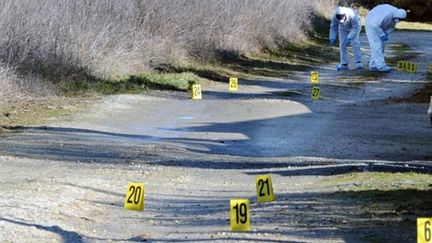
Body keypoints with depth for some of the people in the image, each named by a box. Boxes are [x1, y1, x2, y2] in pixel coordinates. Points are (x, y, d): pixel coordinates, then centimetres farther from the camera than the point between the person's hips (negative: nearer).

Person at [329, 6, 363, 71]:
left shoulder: (352, 15, -43)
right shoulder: (335, 17, -32)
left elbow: (356, 28, -36)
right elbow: (333, 28, -17)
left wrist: (349, 38, -44)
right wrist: (332, 38, -31)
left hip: (354, 26, -3)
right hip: (343, 28, 3)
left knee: (355, 42, -17)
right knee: (342, 44, -7)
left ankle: (358, 62, -12)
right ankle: (344, 64, -4)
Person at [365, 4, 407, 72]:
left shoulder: (395, 17, -6)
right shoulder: (387, 14, -34)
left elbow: (391, 26, 8)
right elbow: (375, 24, -33)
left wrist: (386, 34, -10)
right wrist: (382, 35, -28)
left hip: (378, 25, 9)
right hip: (372, 24, -9)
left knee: (382, 45, 7)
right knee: (377, 45, -14)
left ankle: (373, 65, 9)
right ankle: (381, 66, -18)